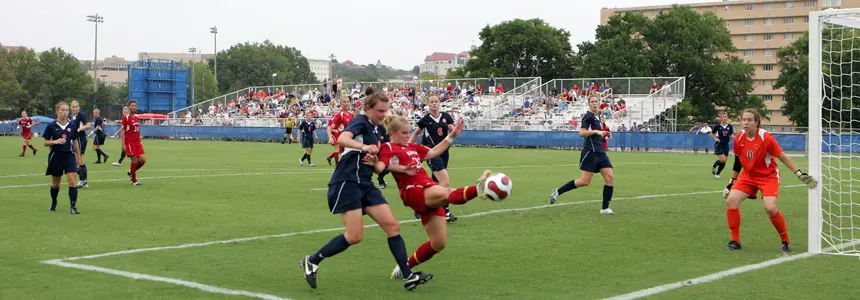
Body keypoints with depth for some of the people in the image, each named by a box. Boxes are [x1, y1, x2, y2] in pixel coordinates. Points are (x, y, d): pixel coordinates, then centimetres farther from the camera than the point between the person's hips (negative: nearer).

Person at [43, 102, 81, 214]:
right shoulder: (51, 126, -5)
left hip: (69, 156, 1)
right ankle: (53, 204, 36)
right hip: (56, 156, -1)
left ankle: (73, 207, -9)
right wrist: (55, 141, -20)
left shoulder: (72, 125, 1)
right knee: (55, 184, 12)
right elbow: (46, 143, 0)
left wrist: (78, 157, 13)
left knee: (73, 182, -12)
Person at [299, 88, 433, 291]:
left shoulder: (375, 130, 18)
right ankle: (312, 262, 4)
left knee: (392, 226, -1)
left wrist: (373, 161, 2)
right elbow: (342, 139, -28)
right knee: (355, 236, -14)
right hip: (346, 183, -9)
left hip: (365, 184, 9)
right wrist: (364, 147, -46)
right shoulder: (361, 121, -7)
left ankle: (408, 277, 0)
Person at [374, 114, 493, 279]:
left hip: (430, 194, 9)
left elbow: (434, 152, 31)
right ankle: (478, 188, -68)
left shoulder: (412, 147, 24)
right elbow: (380, 166, -21)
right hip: (414, 191, -9)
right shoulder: (388, 148, -1)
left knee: (438, 244, 7)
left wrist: (452, 136, 25)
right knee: (448, 193, -40)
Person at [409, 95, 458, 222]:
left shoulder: (446, 116, 5)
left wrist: (452, 128, -12)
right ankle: (445, 211, -12)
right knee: (445, 181, -18)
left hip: (444, 152, 5)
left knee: (436, 182, 10)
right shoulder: (425, 120, -2)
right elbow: (416, 133, 12)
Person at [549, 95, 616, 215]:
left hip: (600, 152, 8)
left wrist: (602, 134, 16)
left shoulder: (597, 117, 16)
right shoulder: (589, 116, -9)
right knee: (585, 181, -10)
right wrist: (596, 131, -28)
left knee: (610, 177, -5)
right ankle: (557, 192, 5)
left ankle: (605, 208, -1)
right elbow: (582, 133, -21)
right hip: (590, 152, -8)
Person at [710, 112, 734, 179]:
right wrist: (715, 138, -10)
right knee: (723, 159, -17)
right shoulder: (717, 126, -7)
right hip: (719, 144, -4)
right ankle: (714, 167, 12)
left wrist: (733, 136, -18)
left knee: (724, 162, 5)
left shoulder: (730, 126, 0)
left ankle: (717, 174, 23)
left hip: (726, 145, 4)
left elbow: (731, 135, 4)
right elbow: (712, 133, 6)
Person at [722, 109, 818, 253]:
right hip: (748, 176, 5)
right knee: (731, 200, -13)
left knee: (770, 208, -23)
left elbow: (783, 157, -16)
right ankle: (735, 241, 0)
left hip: (768, 176, -5)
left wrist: (800, 174, -20)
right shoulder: (738, 138, -7)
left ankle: (786, 242, 1)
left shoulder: (766, 137, -22)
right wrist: (732, 182, 13)